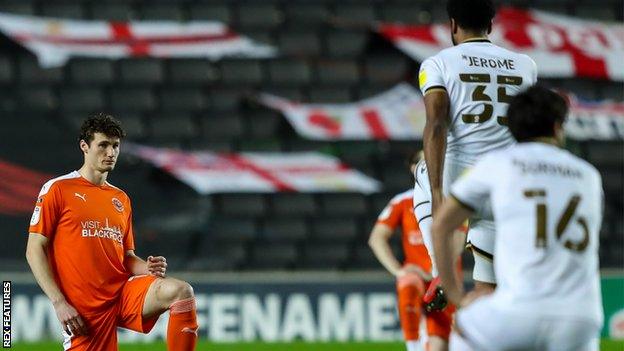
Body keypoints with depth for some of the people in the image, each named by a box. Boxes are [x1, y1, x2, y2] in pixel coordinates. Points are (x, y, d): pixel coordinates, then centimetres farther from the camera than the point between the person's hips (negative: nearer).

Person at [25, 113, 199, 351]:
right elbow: (35, 250, -3)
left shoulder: (121, 199, 19)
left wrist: (148, 267, -2)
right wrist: (59, 302, -12)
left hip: (123, 292, 4)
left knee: (181, 291, -23)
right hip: (83, 309, -4)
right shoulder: (58, 189, 1)